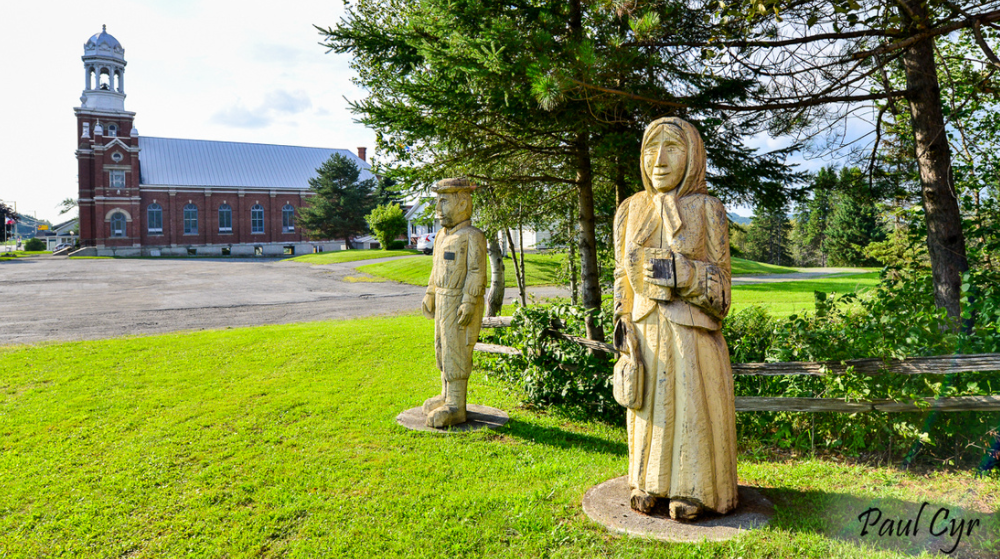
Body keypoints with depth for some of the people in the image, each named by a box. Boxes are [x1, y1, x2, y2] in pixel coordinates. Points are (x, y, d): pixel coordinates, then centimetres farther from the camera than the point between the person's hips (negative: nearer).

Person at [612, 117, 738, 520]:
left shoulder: (707, 210, -3)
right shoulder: (631, 211, 7)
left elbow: (719, 277, -2)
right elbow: (623, 274, 10)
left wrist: (682, 273, -19)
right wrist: (622, 322, 3)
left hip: (692, 329, -3)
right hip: (646, 328, 3)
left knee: (692, 405, 3)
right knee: (650, 406, 10)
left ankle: (692, 489, 20)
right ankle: (649, 484, 26)